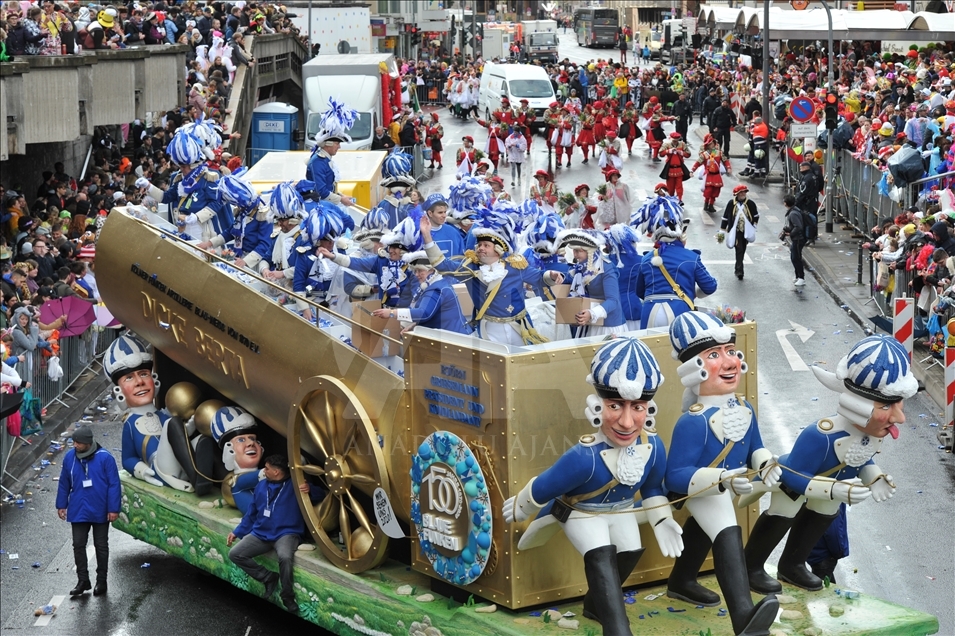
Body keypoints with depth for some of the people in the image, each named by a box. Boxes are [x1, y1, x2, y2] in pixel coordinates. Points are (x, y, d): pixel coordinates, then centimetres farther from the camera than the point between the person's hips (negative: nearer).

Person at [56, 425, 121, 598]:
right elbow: (64, 483, 7)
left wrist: (113, 509, -13)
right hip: (78, 511, 3)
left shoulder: (105, 458, -15)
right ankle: (83, 580, 17)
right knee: (78, 545, 5)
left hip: (100, 512, -3)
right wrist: (61, 505, 9)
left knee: (101, 546, 9)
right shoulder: (70, 457, -3)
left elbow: (114, 485, -12)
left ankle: (101, 581, 21)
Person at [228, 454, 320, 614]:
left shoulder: (295, 485, -4)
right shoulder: (261, 486, 15)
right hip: (261, 534, 6)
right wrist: (237, 532, 17)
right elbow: (251, 514, 23)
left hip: (286, 533, -6)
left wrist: (309, 490, -37)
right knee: (234, 554, -12)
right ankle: (269, 578, 0)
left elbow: (321, 495, -15)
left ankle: (288, 597, -14)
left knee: (285, 557, -37)